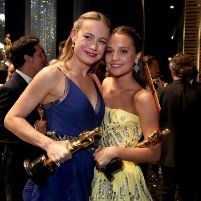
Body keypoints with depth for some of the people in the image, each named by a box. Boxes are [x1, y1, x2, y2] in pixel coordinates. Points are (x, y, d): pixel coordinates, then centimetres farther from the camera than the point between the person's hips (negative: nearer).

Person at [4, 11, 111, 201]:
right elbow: (12, 119, -13)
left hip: (87, 176, 7)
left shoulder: (95, 80, 9)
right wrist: (49, 144, -26)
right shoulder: (53, 75, -12)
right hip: (58, 176, -7)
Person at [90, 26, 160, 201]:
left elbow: (154, 153, -15)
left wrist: (114, 152, -24)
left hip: (124, 181, -6)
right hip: (98, 178, 6)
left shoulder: (142, 98, -17)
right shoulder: (105, 84, 1)